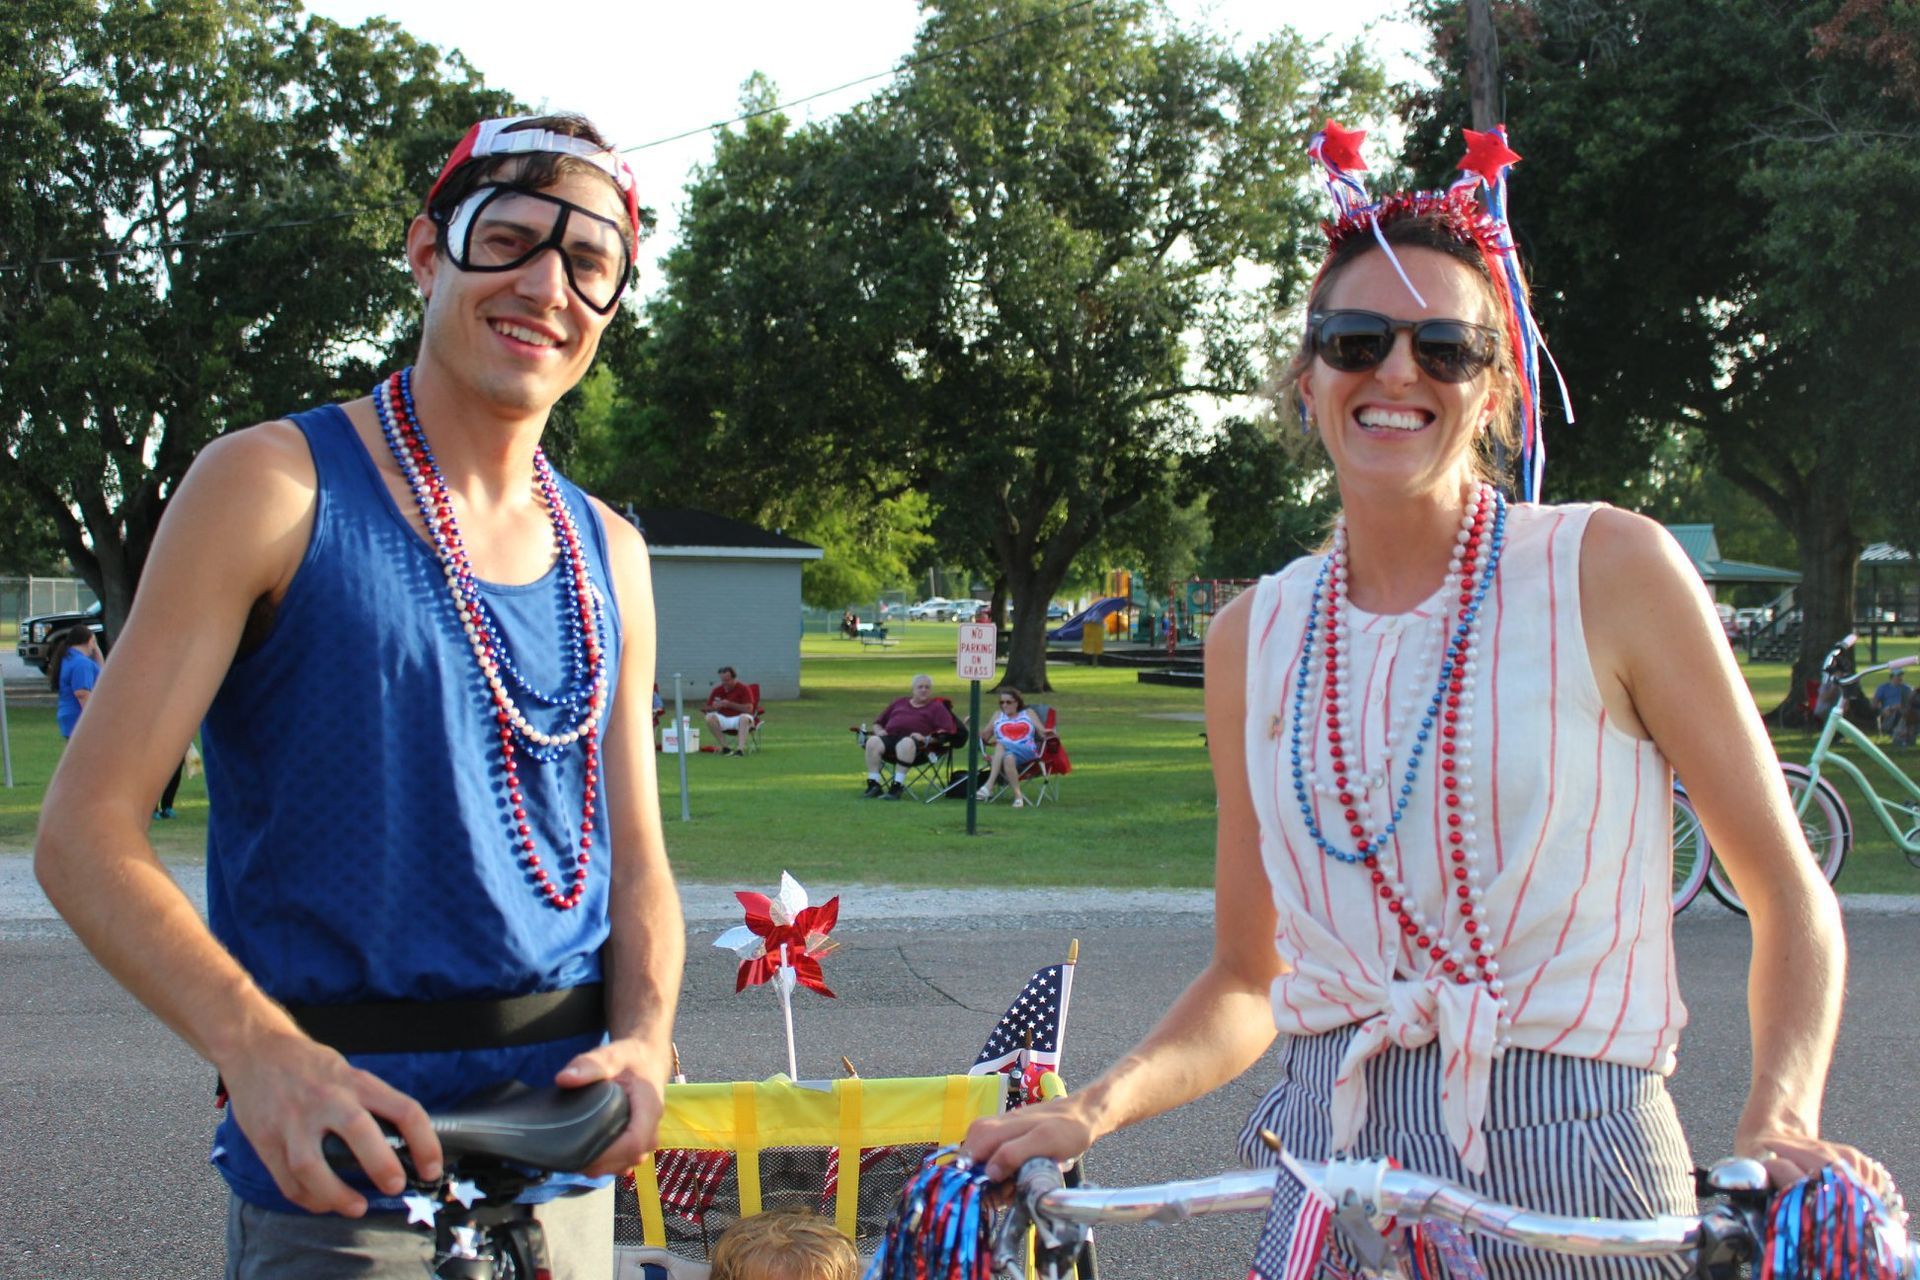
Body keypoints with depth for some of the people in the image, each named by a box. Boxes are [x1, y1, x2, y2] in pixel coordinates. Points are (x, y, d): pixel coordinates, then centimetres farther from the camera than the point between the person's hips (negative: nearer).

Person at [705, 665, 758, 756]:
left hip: (738, 719, -3)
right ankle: (724, 747, -26)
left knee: (745, 718, -37)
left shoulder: (743, 689, -6)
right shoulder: (717, 690, 4)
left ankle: (740, 748, -48)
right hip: (723, 719, 3)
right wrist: (715, 707, -18)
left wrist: (730, 704, -19)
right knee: (710, 717, -25)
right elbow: (708, 708, 7)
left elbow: (749, 708, -15)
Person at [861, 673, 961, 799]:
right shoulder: (899, 703, 34)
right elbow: (878, 722, 34)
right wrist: (879, 730, 8)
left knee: (906, 743, -41)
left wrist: (926, 739, -11)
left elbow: (946, 732, 6)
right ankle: (873, 784, -32)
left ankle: (897, 786, -43)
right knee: (873, 741, -31)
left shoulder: (937, 707, 22)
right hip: (890, 736, 4)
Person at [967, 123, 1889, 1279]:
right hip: (1330, 1175, 4)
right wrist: (1095, 1109, -4)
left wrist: (1779, 1127, -18)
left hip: (1566, 1171, -3)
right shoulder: (1256, 636, 6)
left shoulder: (1606, 568, -5)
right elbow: (1247, 980, 12)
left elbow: (1791, 898, -3)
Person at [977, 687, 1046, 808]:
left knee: (1001, 744, -36)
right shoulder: (998, 715, 28)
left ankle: (989, 785, -43)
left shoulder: (1028, 713, 23)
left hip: (1027, 752, -2)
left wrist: (1048, 733, -10)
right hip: (1001, 752, 2)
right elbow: (984, 738, 22)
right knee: (1009, 758, -38)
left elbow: (1043, 733, 13)